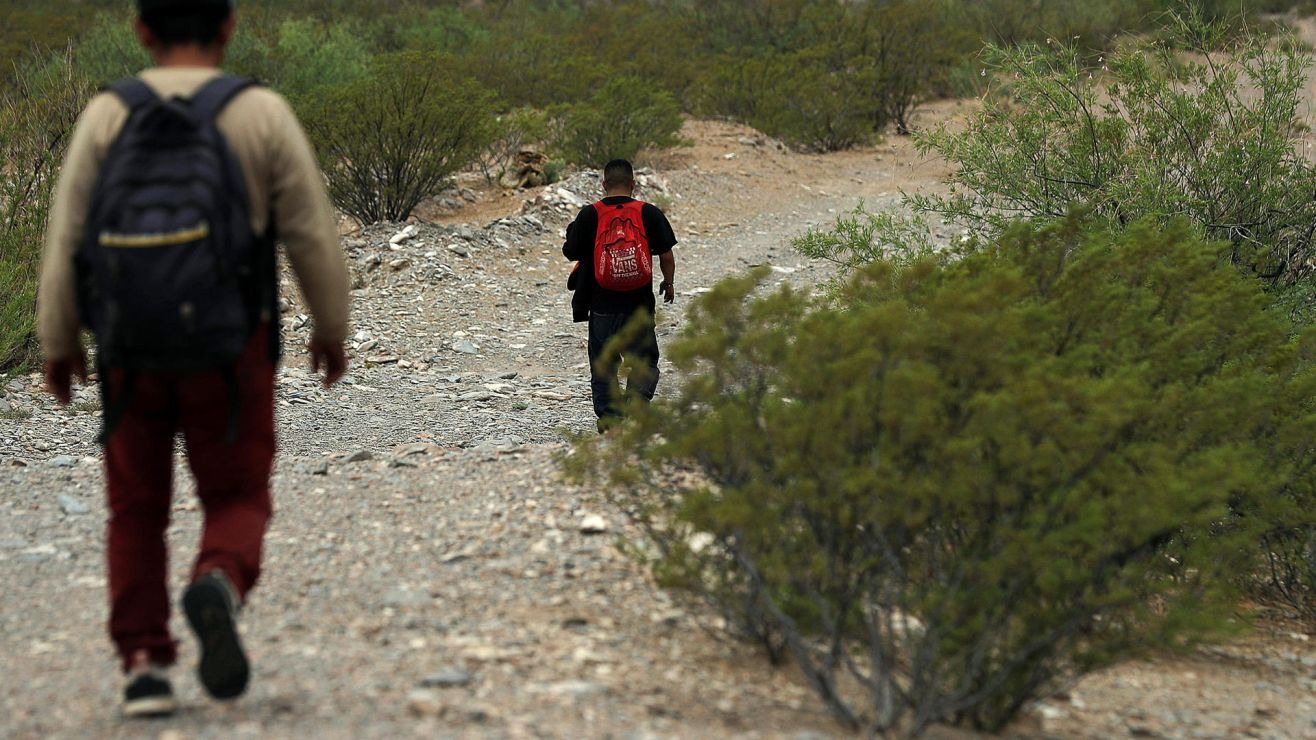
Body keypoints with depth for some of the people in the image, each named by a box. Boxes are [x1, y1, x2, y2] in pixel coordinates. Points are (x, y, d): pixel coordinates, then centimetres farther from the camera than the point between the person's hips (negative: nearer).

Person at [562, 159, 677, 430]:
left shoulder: (589, 215, -5)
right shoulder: (649, 213, -4)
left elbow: (570, 253, 2)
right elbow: (666, 255, -1)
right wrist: (669, 283, 17)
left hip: (602, 306, 0)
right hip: (640, 305, 0)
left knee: (603, 366, 12)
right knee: (644, 362, 9)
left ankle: (608, 419, 9)